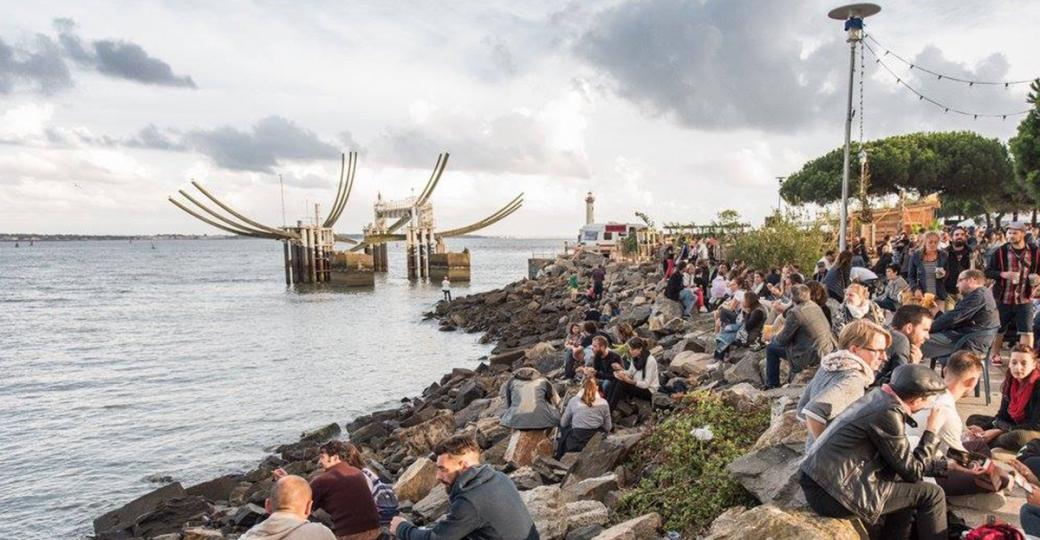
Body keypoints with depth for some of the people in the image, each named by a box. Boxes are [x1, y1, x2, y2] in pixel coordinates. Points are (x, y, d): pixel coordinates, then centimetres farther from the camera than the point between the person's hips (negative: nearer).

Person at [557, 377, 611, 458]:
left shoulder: (574, 401, -5)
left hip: (576, 445, -1)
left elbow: (563, 423, 6)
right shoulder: (603, 403, -4)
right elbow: (607, 428, 2)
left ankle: (560, 457, 35)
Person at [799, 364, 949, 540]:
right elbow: (912, 472, -6)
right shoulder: (889, 413, -17)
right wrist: (931, 431, 3)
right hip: (834, 493, -10)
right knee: (932, 494, -2)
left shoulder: (880, 396, 10)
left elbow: (903, 457, 21)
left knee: (908, 486, 23)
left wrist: (943, 464, 22)